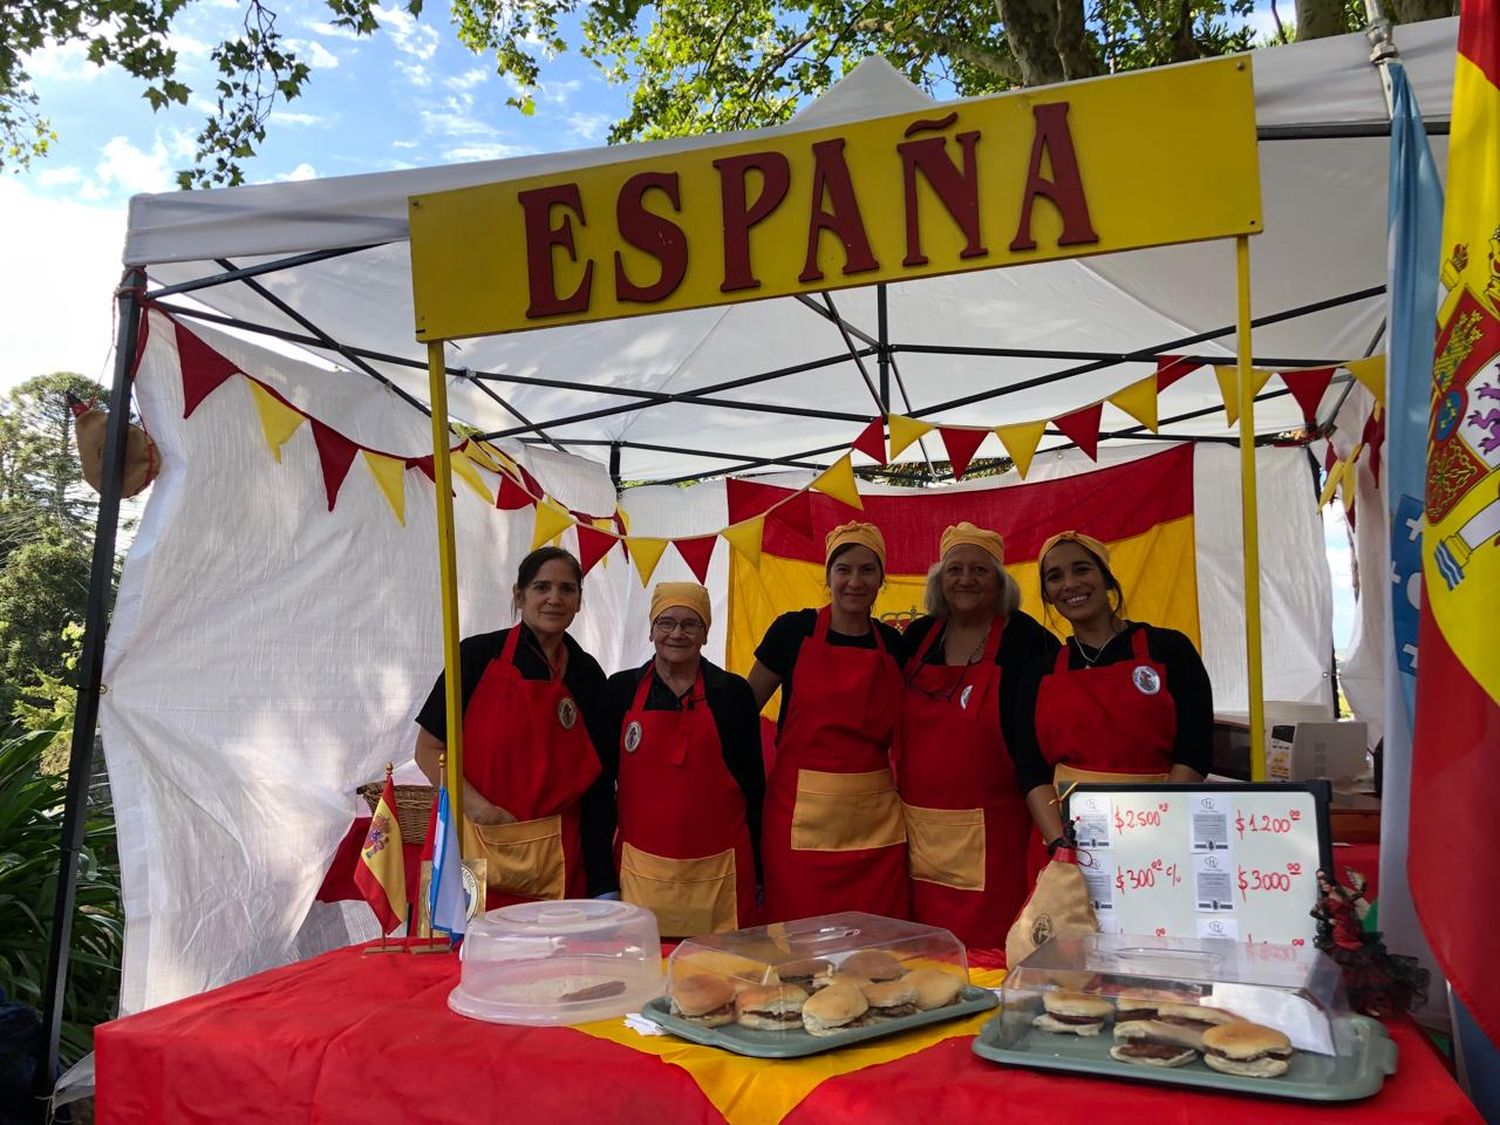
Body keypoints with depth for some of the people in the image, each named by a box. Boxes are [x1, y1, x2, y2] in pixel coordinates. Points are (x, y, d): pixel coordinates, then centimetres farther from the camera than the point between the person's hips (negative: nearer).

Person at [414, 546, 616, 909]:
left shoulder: (586, 674, 7)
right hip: (475, 851, -2)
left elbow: (597, 778, 9)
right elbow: (429, 749, -1)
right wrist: (479, 808, -14)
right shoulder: (479, 655, -3)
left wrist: (602, 881, 4)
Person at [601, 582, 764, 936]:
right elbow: (601, 779, 8)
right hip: (641, 871, 1)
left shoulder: (733, 693, 2)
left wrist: (757, 874, 7)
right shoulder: (621, 690, 3)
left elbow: (753, 785, 6)